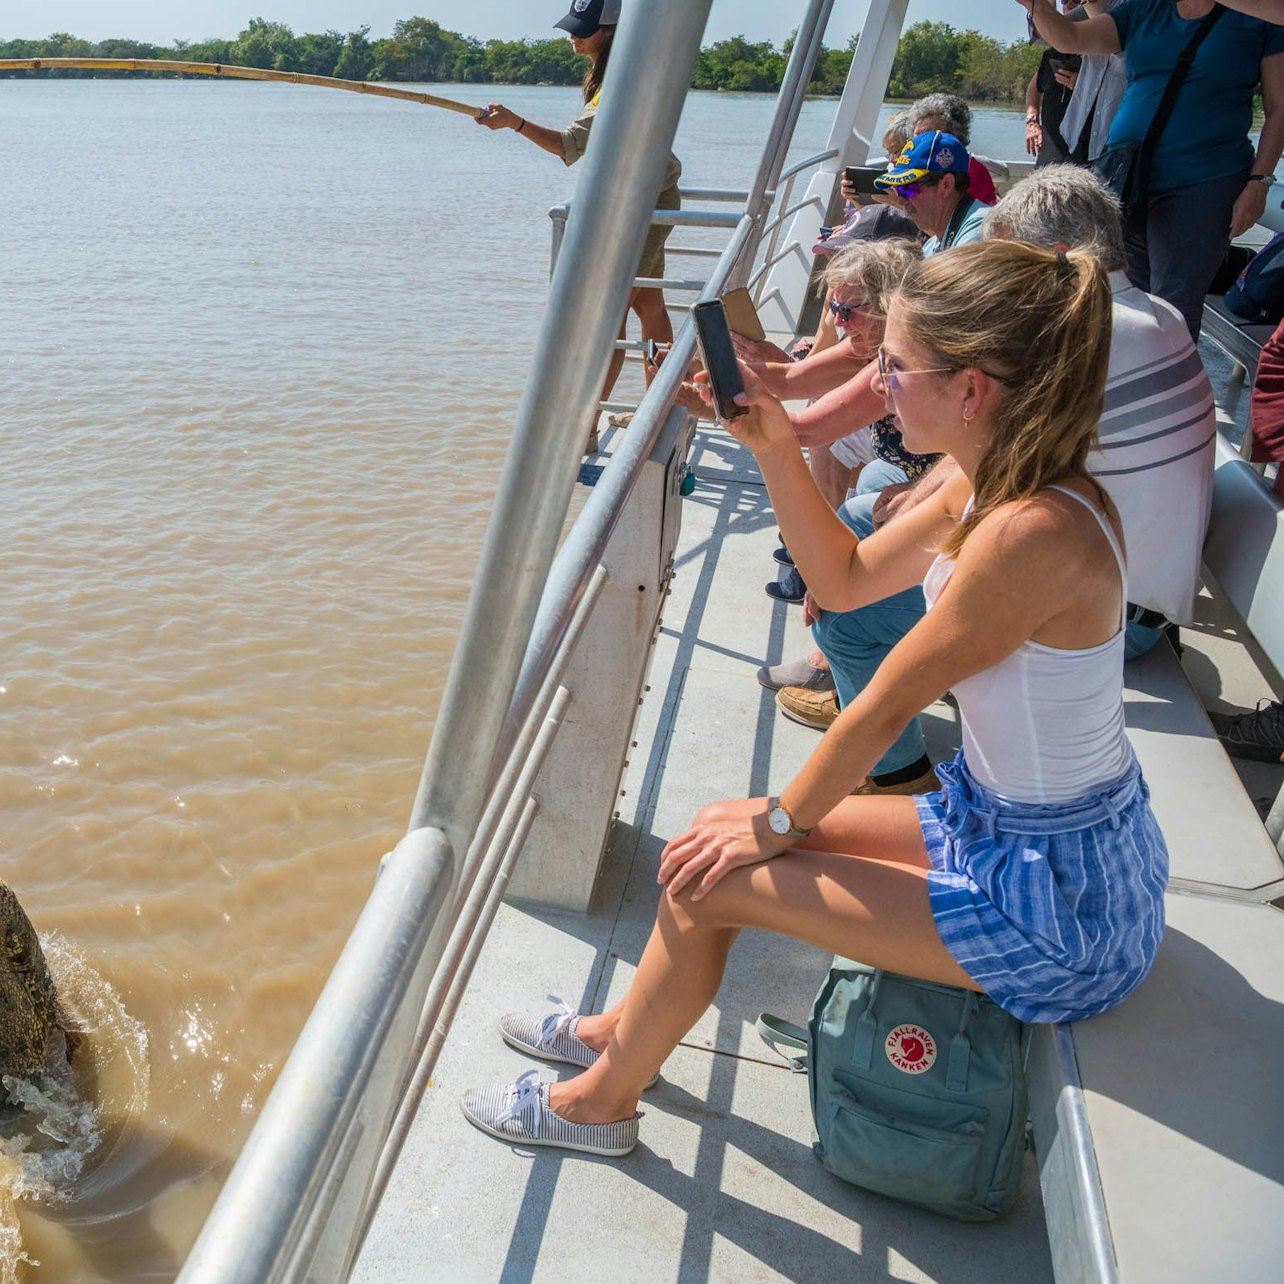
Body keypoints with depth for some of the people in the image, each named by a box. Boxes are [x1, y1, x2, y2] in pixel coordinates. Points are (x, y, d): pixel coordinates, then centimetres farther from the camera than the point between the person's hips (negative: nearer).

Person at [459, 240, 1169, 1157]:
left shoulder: (1033, 533, -31)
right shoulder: (991, 485, -2)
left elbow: (886, 707, -22)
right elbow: (845, 577, 8)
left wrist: (780, 822, -8)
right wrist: (777, 448, -3)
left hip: (1059, 909, -9)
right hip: (1000, 824, 9)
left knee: (711, 875, -9)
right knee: (726, 829, 9)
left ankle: (602, 1098, 17)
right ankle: (623, 1029, 32)